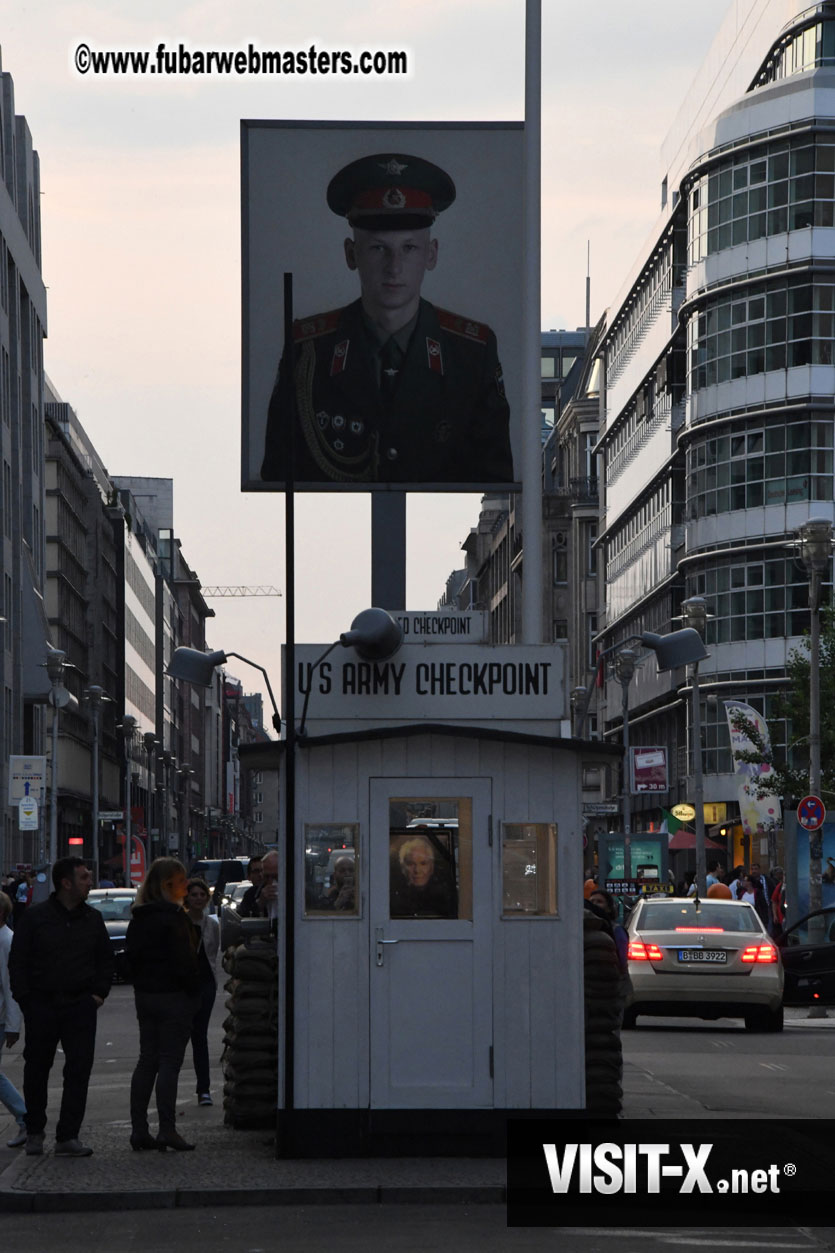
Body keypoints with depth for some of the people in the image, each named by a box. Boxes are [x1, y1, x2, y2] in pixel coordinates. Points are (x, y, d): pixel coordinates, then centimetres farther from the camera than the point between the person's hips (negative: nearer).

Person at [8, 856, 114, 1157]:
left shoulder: (93, 919, 9)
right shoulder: (35, 916, -1)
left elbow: (105, 960, 17)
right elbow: (17, 961, 0)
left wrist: (99, 993, 5)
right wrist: (24, 997, -7)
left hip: (80, 1006, 2)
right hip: (41, 1005, -2)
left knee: (79, 1070, -5)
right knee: (36, 1070, 8)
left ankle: (68, 1137, -2)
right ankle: (34, 1132, 23)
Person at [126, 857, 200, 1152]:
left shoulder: (138, 918, 11)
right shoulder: (173, 916, -15)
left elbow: (132, 956, 13)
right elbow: (184, 960, -18)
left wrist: (141, 985, 15)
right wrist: (194, 992, -9)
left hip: (145, 994, 8)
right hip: (173, 995, -8)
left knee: (147, 1061, 10)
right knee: (169, 1062, -5)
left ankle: (139, 1130, 9)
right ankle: (167, 1130, -7)